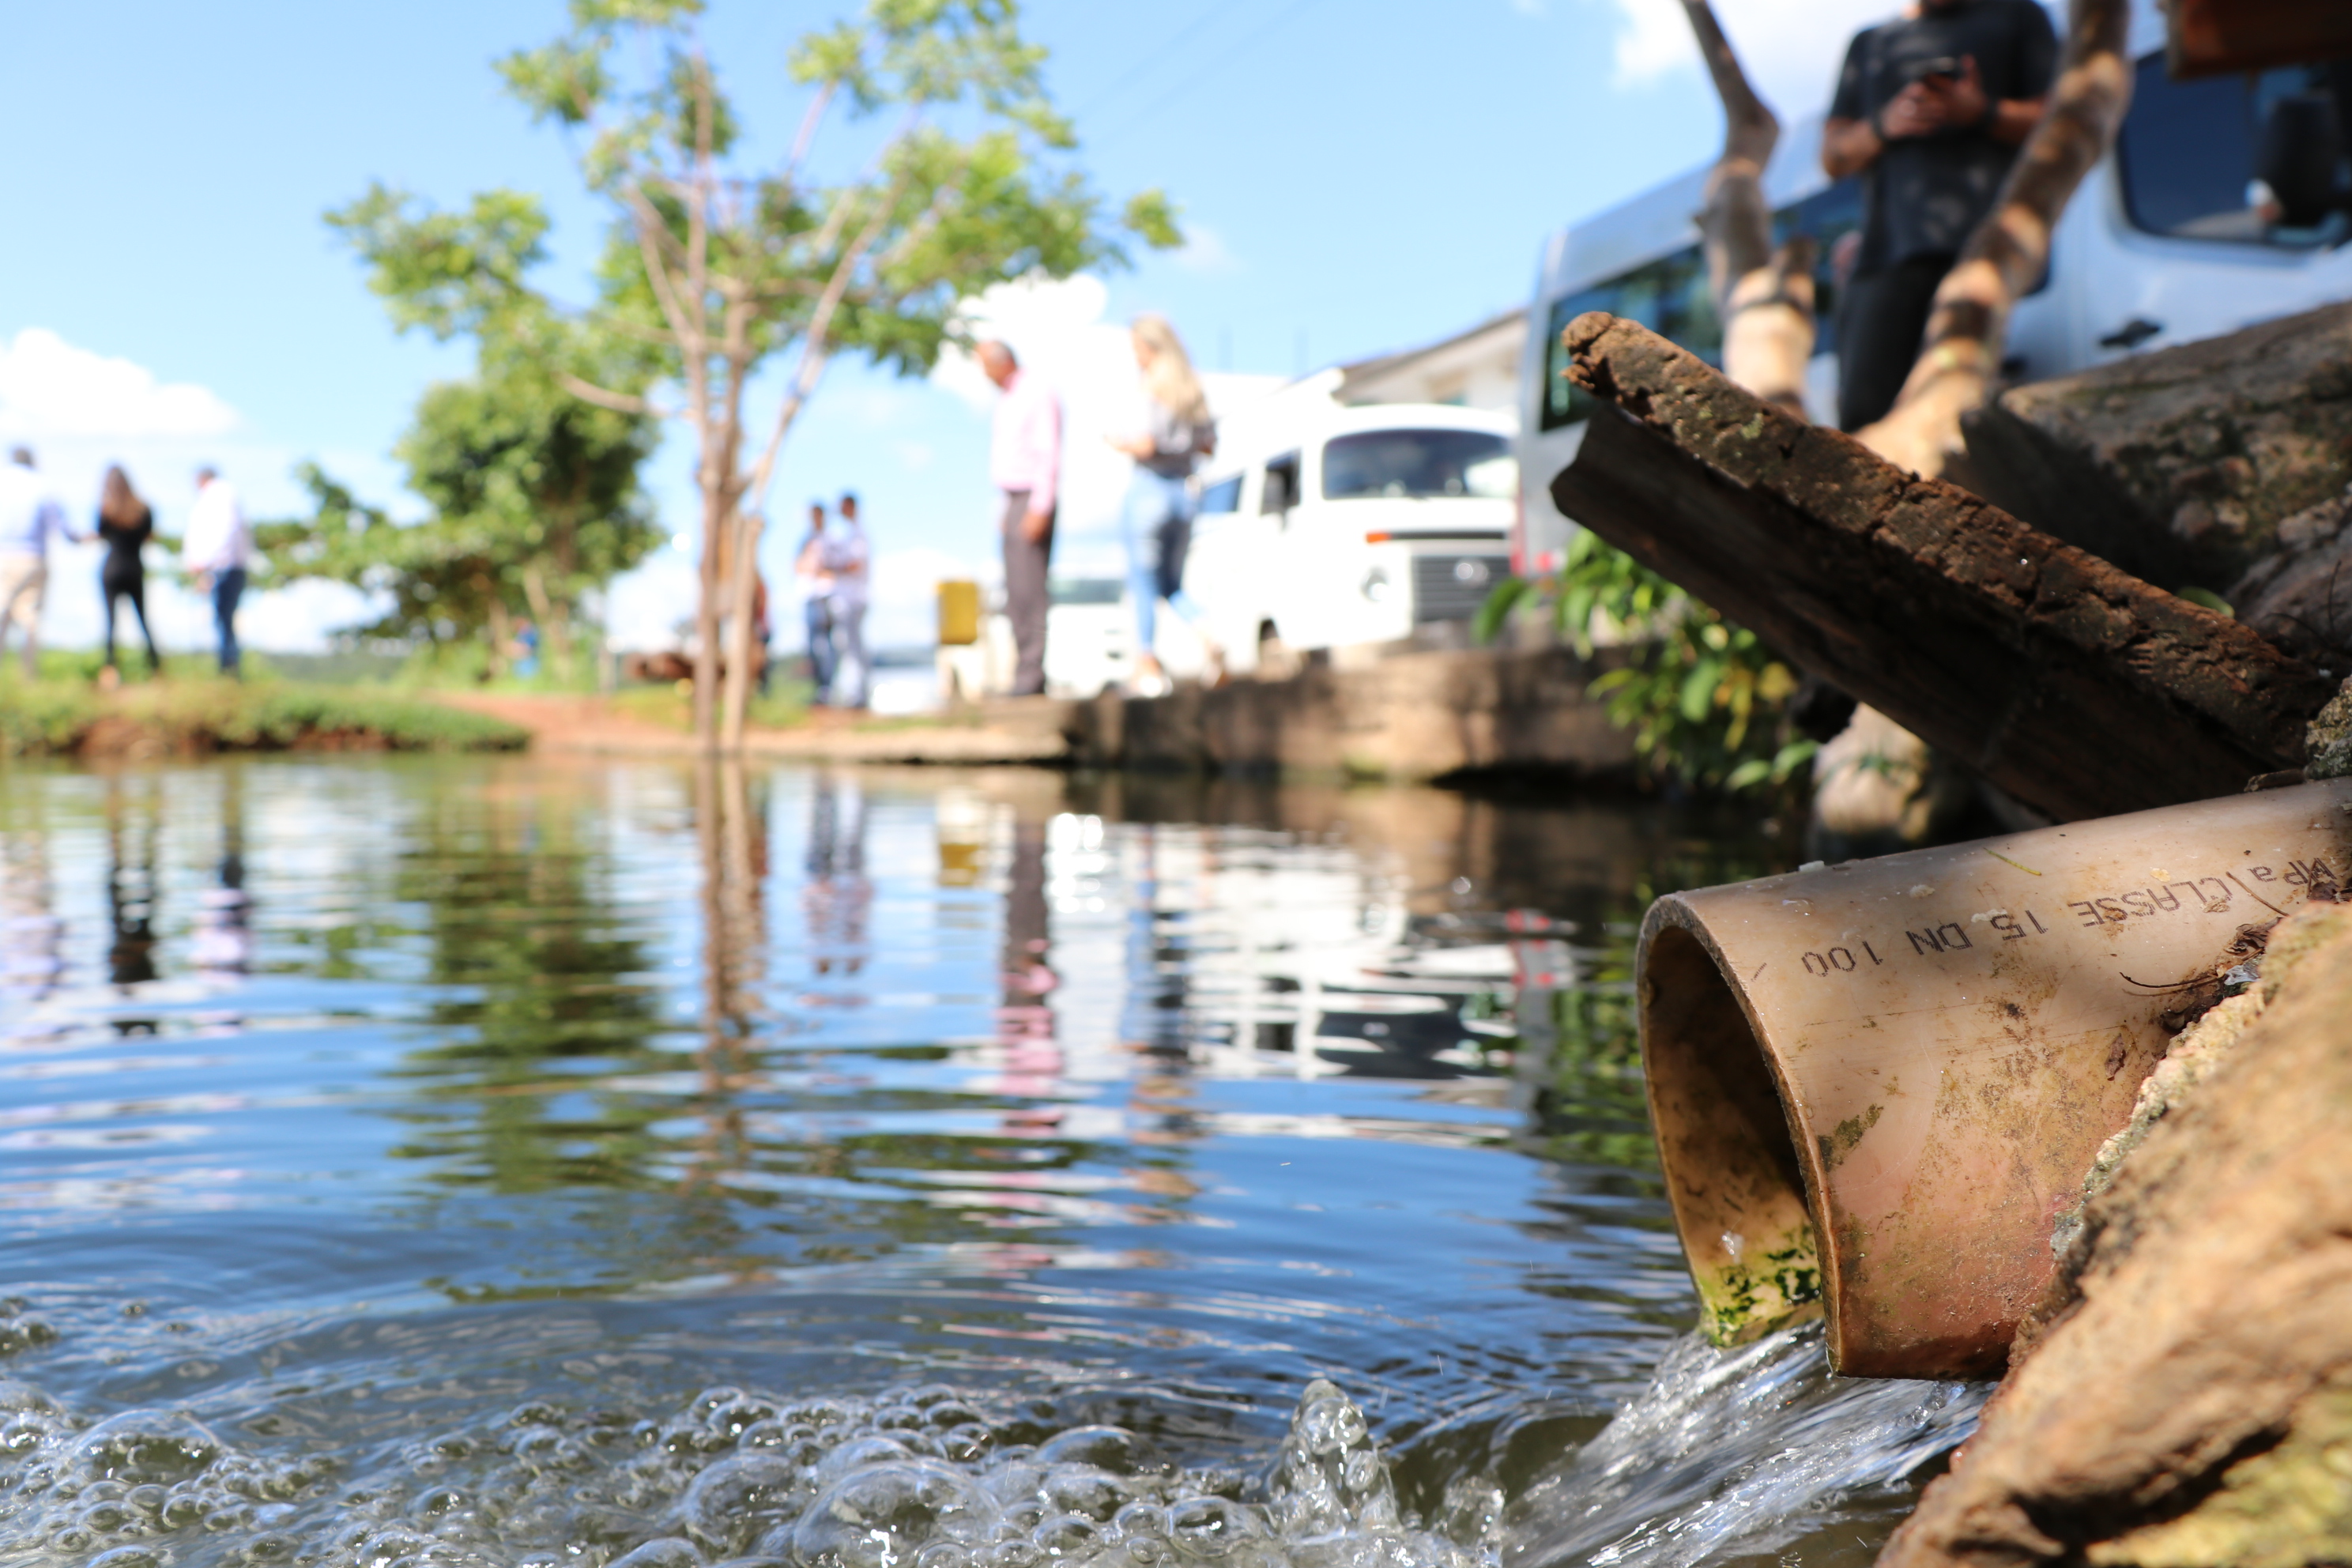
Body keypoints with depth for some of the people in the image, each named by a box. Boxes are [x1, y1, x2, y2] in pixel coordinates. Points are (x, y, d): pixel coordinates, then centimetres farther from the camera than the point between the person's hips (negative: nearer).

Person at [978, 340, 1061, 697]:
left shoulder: (1039, 395, -10)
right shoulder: (1006, 400, 19)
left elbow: (1048, 456, -16)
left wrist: (1040, 510, -23)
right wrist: (1007, 511, 18)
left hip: (1032, 503, -9)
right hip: (1013, 505, 9)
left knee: (1029, 592, -14)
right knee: (1016, 597, 6)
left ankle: (1031, 678, -15)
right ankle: (1025, 680, 7)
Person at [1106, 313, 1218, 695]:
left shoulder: (1156, 387, -11)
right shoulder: (1194, 390, 9)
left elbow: (1146, 445, -20)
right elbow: (1210, 447, 14)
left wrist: (1119, 442, -1)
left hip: (1149, 491, -7)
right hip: (1184, 494, 7)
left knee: (1144, 585, 3)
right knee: (1174, 586, 15)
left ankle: (1148, 667, 4)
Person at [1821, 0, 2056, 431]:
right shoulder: (1869, 43, 30)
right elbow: (1833, 156, 21)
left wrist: (1983, 112, -5)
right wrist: (1884, 125, 0)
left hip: (1981, 235, -2)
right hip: (1889, 244, 2)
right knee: (1860, 407, -14)